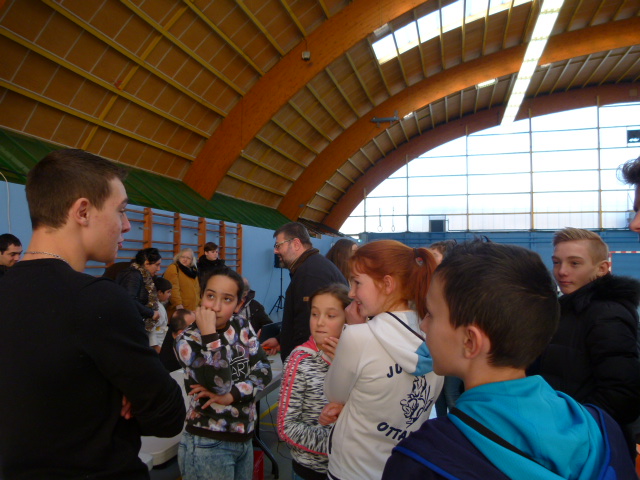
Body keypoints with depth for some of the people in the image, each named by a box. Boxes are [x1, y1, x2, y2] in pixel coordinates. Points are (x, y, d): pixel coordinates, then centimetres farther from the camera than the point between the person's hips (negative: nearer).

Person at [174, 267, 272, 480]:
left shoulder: (242, 326, 0)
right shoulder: (187, 340, -13)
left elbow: (263, 371, -6)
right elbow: (220, 383, -25)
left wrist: (231, 396, -18)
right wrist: (209, 335, -26)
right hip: (208, 444, -5)